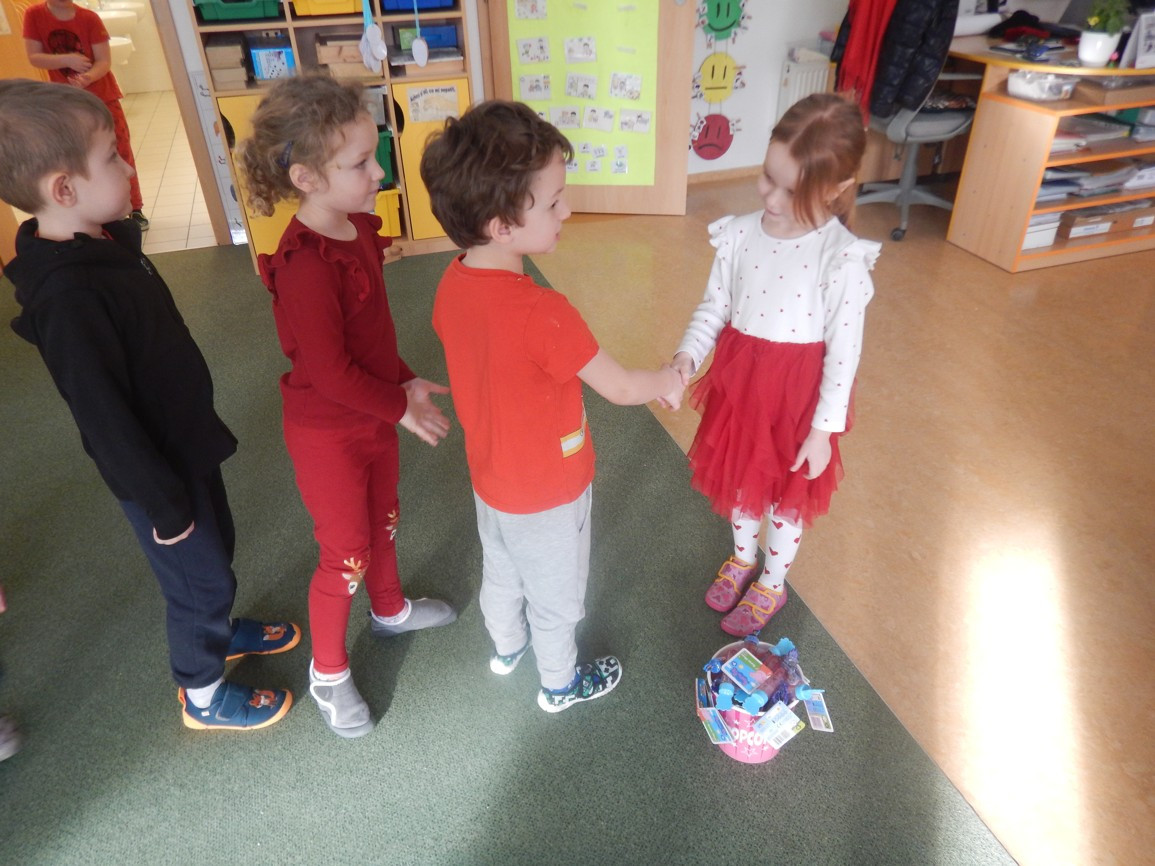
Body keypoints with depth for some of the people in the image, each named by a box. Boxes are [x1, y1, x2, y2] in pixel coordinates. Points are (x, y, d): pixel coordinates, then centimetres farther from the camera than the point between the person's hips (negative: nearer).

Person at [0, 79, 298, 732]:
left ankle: (218, 630, 54)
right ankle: (203, 697, 35)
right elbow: (103, 416, -27)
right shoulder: (66, 299, -32)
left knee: (215, 547, 27)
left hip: (186, 439, 8)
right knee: (200, 575, 10)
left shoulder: (107, 239, -2)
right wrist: (162, 502, -18)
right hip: (154, 467, -8)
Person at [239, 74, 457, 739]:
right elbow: (328, 371, -27)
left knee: (383, 519, 26)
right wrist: (402, 405, -16)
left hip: (374, 413, 8)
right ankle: (328, 674, 31)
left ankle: (391, 609, 54)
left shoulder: (356, 224, -3)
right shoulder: (305, 265, -31)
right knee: (347, 555, 7)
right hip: (328, 432, -8)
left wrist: (405, 380, 4)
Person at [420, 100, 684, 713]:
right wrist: (667, 380, -4)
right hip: (548, 495, -6)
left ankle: (506, 648, 60)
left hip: (490, 478, 7)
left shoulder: (452, 284, -14)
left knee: (501, 573, 32)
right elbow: (620, 389, -23)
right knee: (556, 598, 21)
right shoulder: (542, 313, -36)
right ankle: (560, 685, 48)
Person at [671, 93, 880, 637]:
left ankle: (772, 584, 44)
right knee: (738, 477, 24)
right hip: (737, 377, 4)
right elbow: (714, 305, -1)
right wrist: (688, 354, -19)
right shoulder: (742, 233, -10)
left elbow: (844, 351, -16)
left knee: (786, 494, 17)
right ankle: (743, 557, 53)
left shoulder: (842, 257, -21)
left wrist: (824, 429, -12)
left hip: (796, 391, -4)